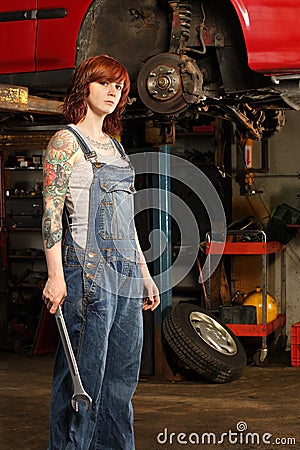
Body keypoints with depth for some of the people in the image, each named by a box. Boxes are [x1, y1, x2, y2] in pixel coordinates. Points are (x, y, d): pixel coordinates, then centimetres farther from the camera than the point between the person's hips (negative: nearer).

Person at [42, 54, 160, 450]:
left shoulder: (115, 146, 20)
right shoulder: (66, 141, -1)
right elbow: (52, 212, -9)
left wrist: (145, 273, 20)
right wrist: (55, 275, -18)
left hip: (126, 274, 8)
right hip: (88, 269, -7)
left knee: (123, 376, 9)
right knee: (85, 373, -6)